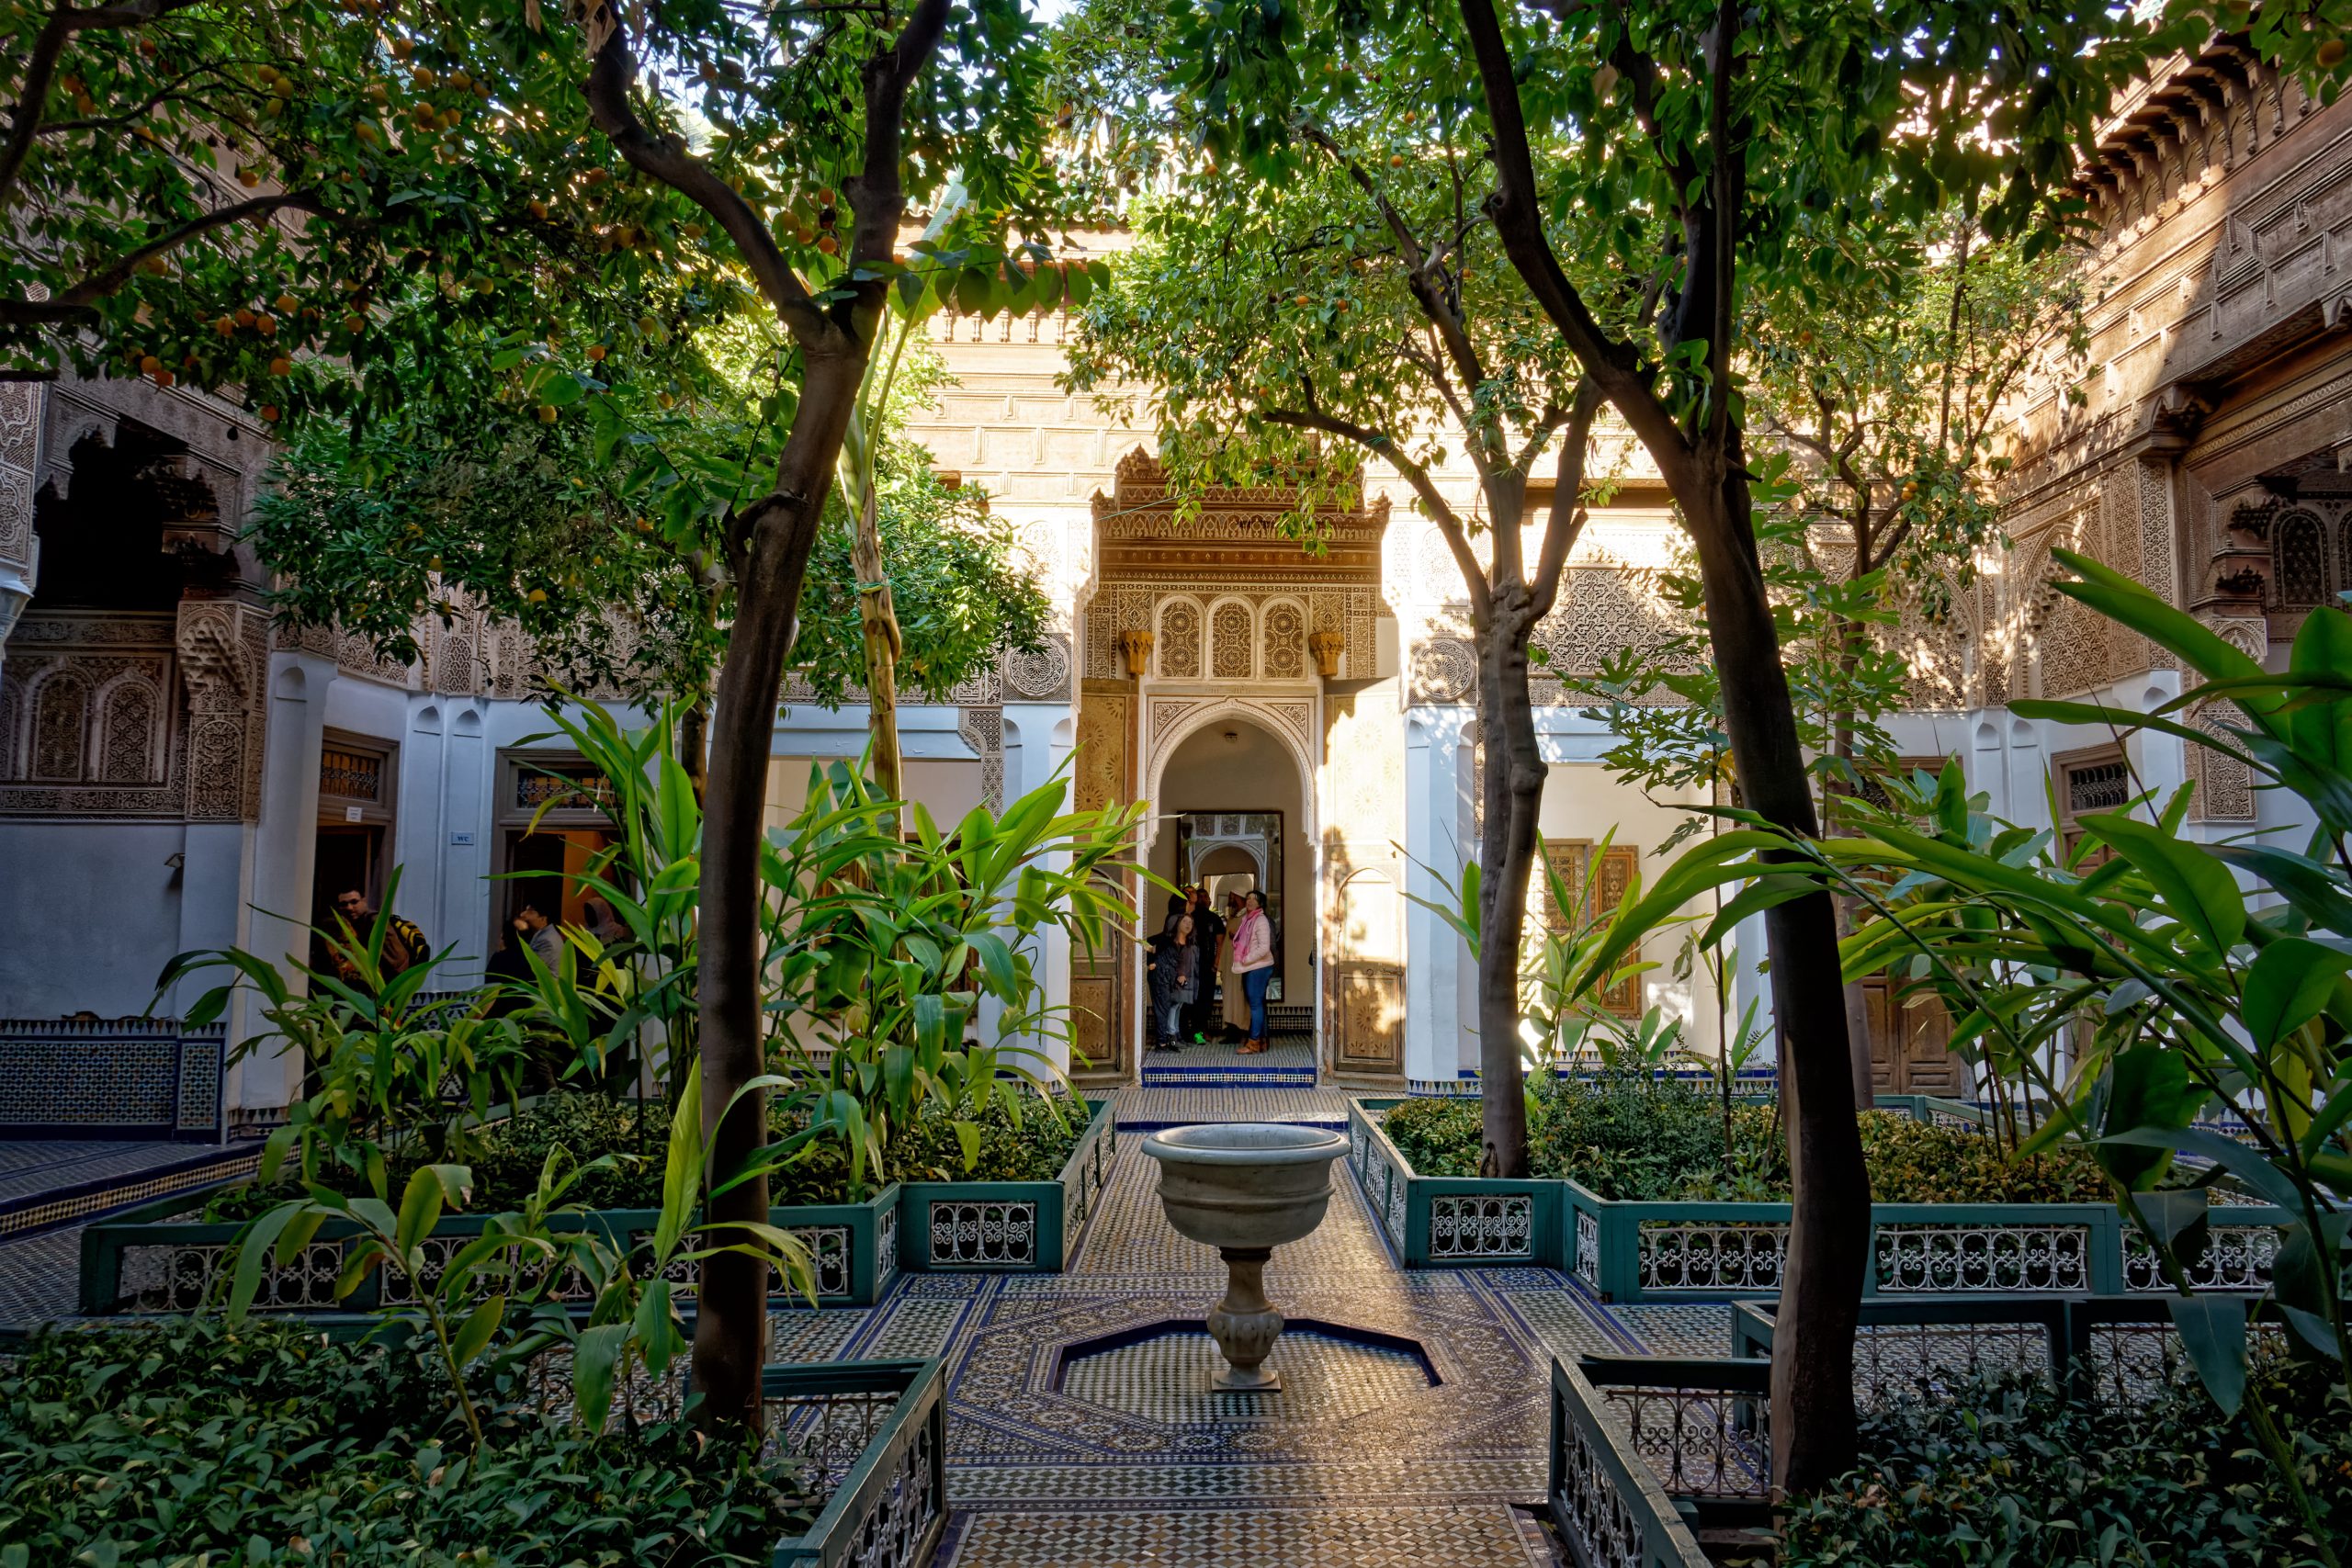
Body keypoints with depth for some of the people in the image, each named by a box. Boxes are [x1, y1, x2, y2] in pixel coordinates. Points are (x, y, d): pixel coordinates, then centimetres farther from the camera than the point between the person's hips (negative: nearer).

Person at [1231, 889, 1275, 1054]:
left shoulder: (1261, 920, -12)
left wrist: (1246, 960, -14)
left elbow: (1264, 948, -20)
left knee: (1256, 1004, -7)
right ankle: (1261, 1041, 16)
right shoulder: (1247, 919, 14)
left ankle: (1254, 1044, -5)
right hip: (1251, 968, 9)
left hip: (1259, 968, -9)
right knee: (1258, 1004, 11)